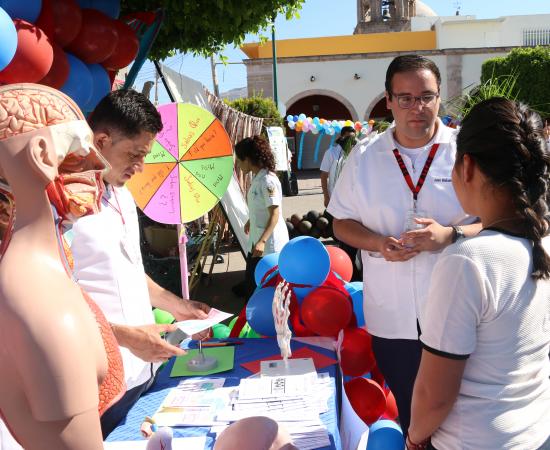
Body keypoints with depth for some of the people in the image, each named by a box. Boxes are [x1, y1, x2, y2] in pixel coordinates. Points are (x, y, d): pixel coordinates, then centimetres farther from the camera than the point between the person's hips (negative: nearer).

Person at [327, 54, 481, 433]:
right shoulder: (364, 157, 2)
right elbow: (342, 222, 7)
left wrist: (451, 235, -20)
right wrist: (378, 243, -13)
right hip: (391, 318, 2)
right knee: (406, 413, 18)